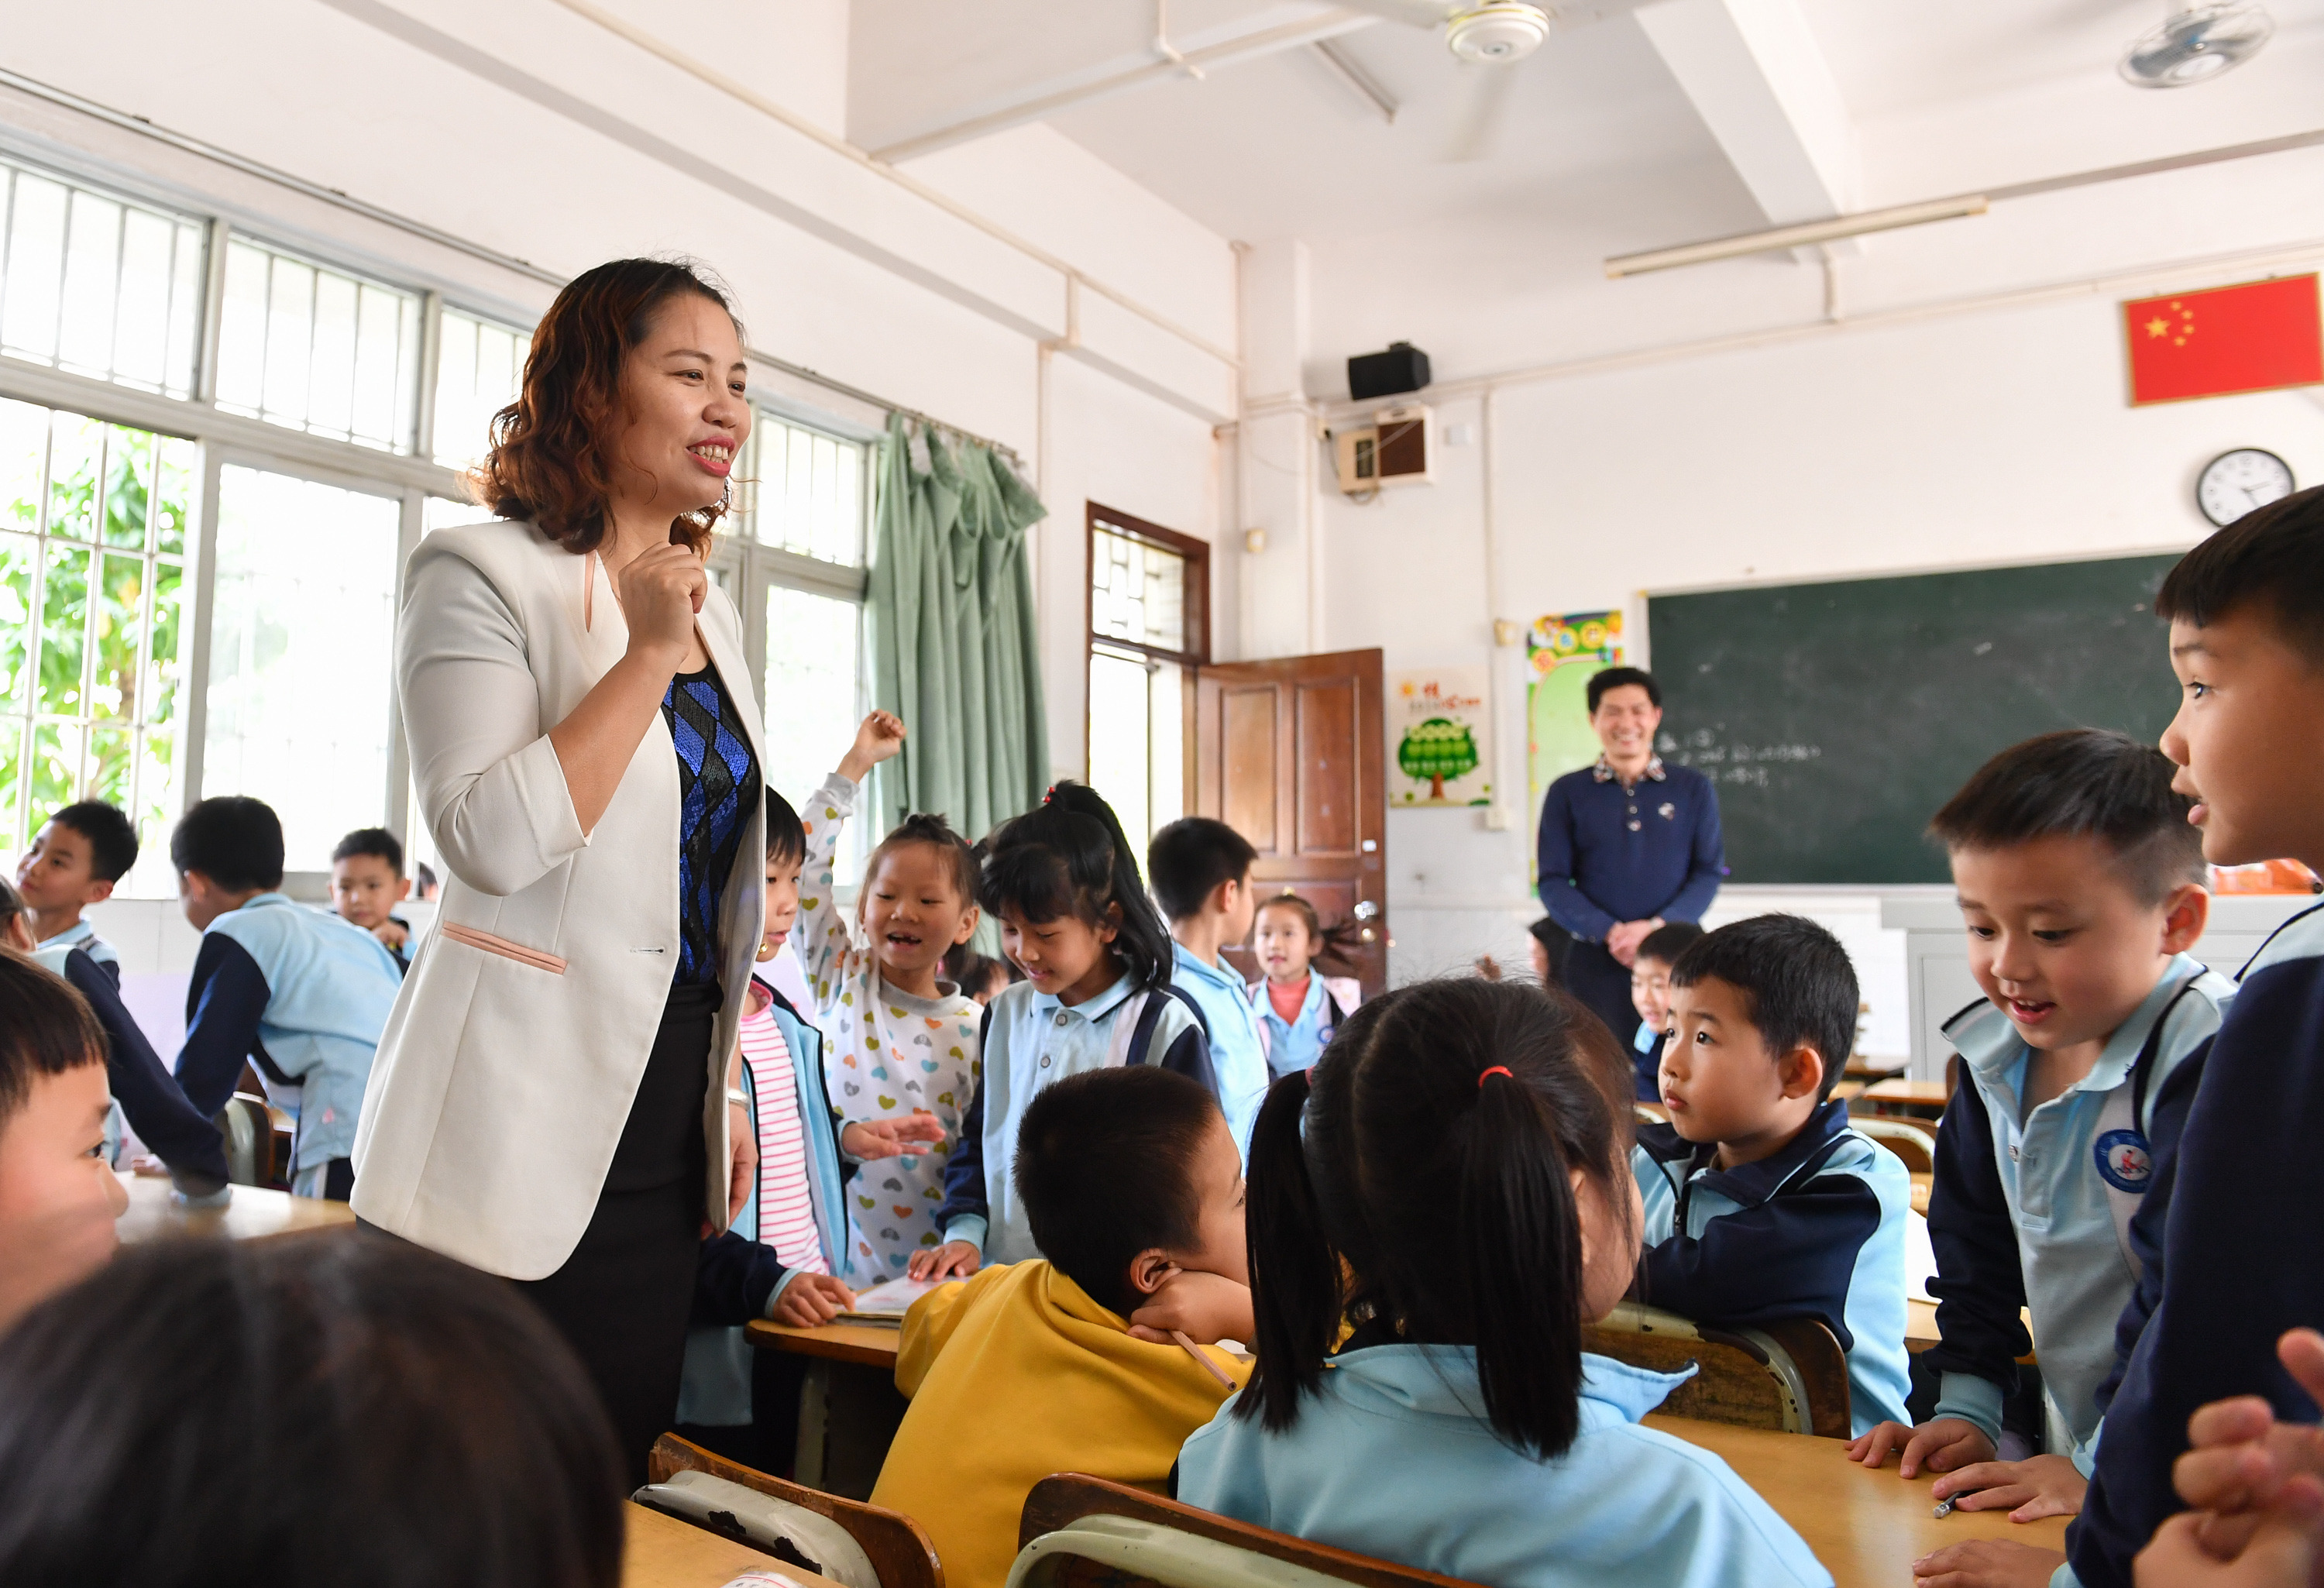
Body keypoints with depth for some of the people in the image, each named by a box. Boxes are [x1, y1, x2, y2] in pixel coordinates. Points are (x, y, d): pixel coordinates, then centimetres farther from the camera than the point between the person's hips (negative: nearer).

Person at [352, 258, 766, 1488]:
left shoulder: (709, 609, 13)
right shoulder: (482, 576, -8)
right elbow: (492, 841, -23)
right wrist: (649, 653, -19)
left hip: (664, 1125, 7)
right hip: (518, 1141, -6)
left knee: (621, 1478, 14)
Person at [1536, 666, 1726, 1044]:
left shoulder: (1693, 789, 10)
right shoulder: (1566, 793, 7)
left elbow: (1710, 872, 5)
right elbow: (1552, 881, 2)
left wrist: (1657, 927, -11)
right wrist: (1608, 932, -13)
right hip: (1594, 960, -1)